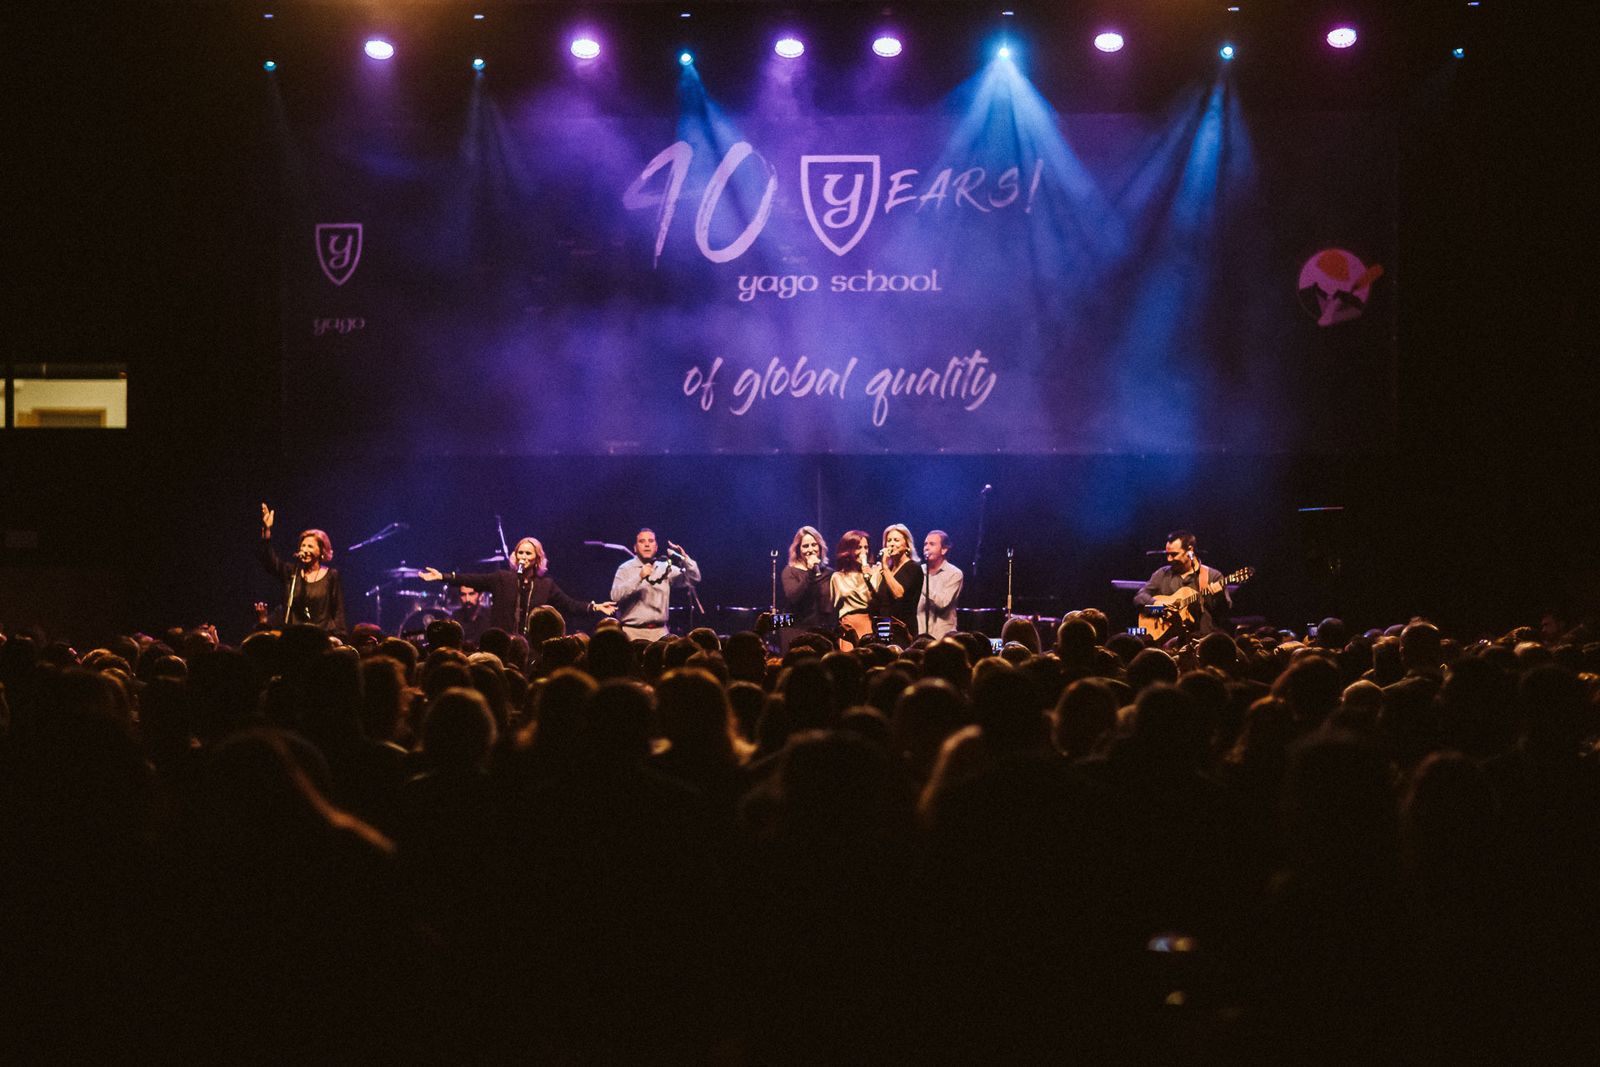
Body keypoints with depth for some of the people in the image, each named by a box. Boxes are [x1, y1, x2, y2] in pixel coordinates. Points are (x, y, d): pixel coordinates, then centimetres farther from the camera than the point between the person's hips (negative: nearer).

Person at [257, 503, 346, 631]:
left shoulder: (331, 576, 4)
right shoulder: (292, 572, 10)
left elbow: (338, 612, 4)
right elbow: (269, 560, -3)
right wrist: (266, 530, -15)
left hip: (322, 636, -2)